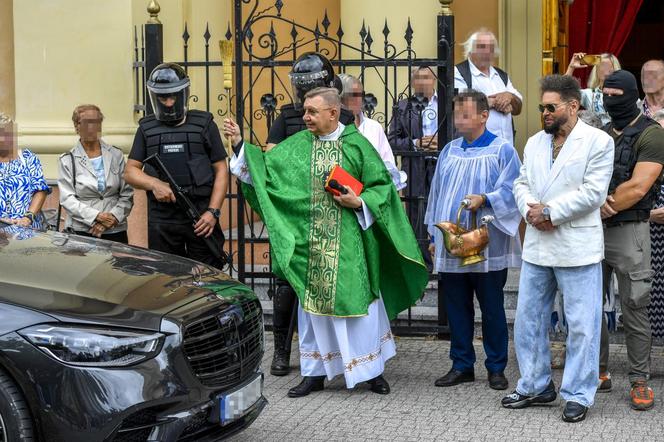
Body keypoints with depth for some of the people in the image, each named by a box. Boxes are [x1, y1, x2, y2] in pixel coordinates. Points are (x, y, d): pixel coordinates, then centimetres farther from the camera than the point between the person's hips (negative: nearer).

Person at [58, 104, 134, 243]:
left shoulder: (116, 155, 11)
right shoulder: (67, 160, 5)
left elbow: (127, 195, 7)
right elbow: (67, 199, -4)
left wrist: (113, 218, -9)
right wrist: (96, 216, -15)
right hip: (81, 231, -2)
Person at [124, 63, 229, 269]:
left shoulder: (204, 124, 7)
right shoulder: (147, 129, 12)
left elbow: (221, 170, 5)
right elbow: (130, 172, 11)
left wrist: (213, 212, -7)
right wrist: (154, 184, -10)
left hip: (200, 219, -2)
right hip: (161, 222, 2)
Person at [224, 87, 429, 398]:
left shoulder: (357, 144, -3)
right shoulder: (297, 145, 5)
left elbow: (382, 186, 0)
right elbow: (264, 167, 4)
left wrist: (359, 203, -14)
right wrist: (240, 144, -4)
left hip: (349, 242, -3)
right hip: (310, 241, 3)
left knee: (357, 301, 2)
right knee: (313, 303, 8)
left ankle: (372, 369, 17)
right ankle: (315, 372, 19)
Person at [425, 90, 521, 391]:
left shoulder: (502, 151, -3)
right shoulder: (450, 151, 13)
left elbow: (509, 192, -11)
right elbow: (436, 194, 17)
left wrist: (483, 199, -28)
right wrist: (434, 235, 14)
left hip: (488, 248, -5)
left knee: (492, 309, 3)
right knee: (457, 308, 9)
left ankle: (496, 368, 14)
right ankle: (461, 366, 19)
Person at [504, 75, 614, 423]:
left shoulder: (598, 142, -6)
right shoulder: (535, 142, 14)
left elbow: (593, 192, -14)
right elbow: (522, 183, 14)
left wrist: (550, 211, -15)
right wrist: (529, 209, -8)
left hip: (577, 249, -6)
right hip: (537, 247, 6)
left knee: (581, 325, 0)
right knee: (528, 319, 12)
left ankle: (578, 395, 10)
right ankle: (535, 386, 25)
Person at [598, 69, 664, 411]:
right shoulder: (600, 134, 15)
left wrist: (599, 208, -11)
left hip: (628, 230, -6)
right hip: (592, 230, 7)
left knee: (634, 311, -3)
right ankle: (598, 372, 23)